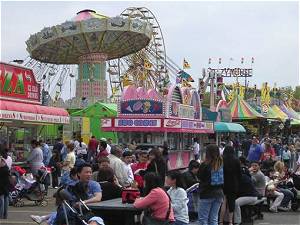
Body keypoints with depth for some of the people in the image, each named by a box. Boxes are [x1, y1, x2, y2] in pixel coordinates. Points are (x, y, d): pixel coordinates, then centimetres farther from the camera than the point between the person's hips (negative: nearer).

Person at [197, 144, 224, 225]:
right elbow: (223, 179, 9)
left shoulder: (205, 165, -16)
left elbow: (200, 177, -2)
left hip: (206, 195, -5)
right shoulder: (222, 164, 0)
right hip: (219, 194, 5)